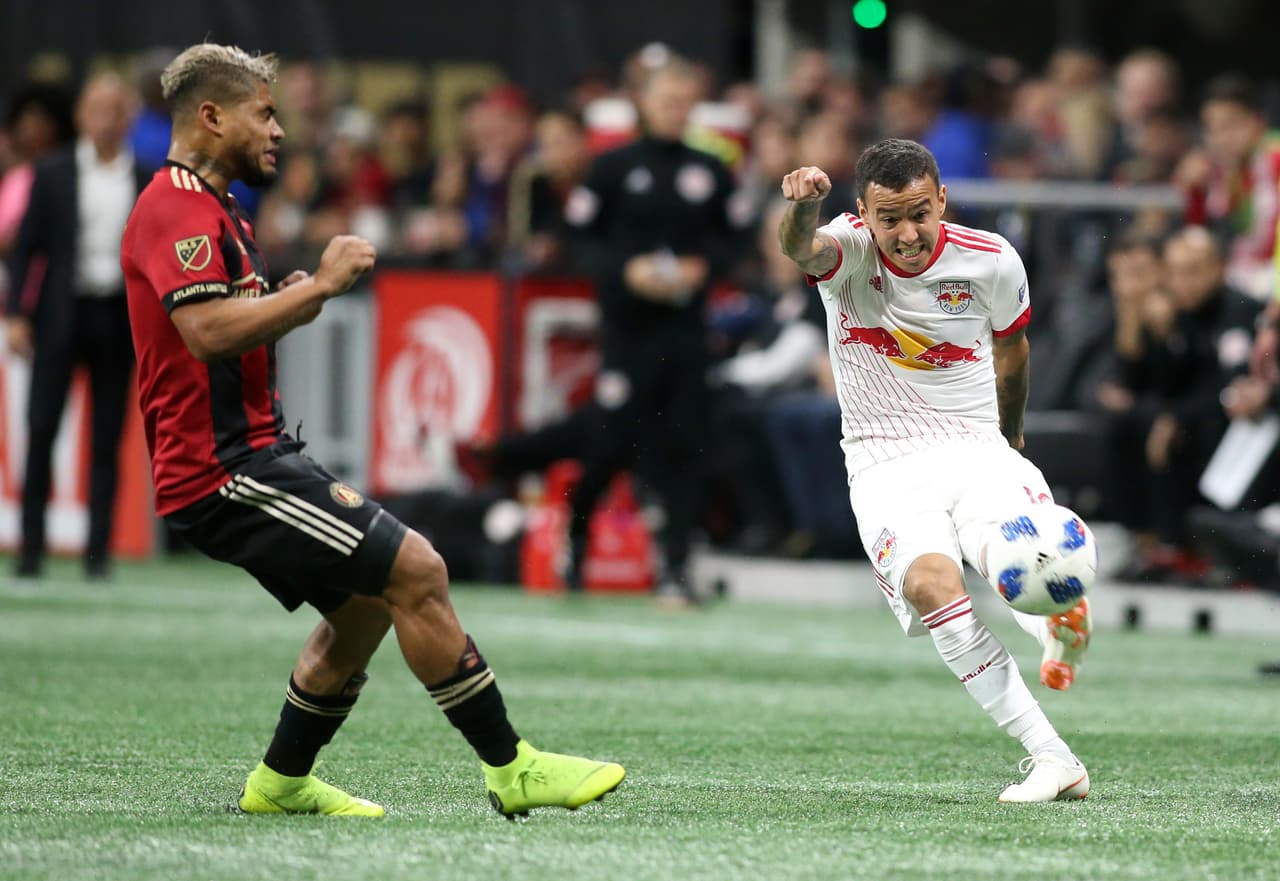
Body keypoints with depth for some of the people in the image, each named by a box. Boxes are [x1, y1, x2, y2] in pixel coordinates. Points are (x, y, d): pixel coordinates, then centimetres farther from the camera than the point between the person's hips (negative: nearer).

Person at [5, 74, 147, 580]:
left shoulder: (148, 183, 6)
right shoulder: (54, 175, 4)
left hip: (117, 317, 1)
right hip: (61, 314, -1)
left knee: (107, 439, 2)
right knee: (41, 429, -5)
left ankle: (98, 551, 6)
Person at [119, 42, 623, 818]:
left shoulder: (210, 210, 20)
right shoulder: (176, 209, -14)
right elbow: (208, 331, -28)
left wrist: (293, 302, 9)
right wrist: (320, 284, -21)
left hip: (253, 454, 11)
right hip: (223, 467, -11)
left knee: (368, 599, 18)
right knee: (416, 570, -13)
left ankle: (282, 782, 24)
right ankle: (512, 768, -9)